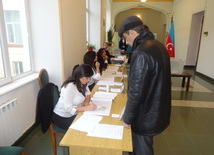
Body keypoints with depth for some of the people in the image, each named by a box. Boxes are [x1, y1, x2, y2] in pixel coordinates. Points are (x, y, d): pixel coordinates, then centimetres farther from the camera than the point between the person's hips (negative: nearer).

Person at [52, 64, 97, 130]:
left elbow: (88, 93, 10)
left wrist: (87, 101, -12)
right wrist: (86, 108, -34)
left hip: (74, 114, 7)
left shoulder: (82, 83, -3)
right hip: (63, 118, -7)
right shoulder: (70, 86, -28)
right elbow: (68, 108, -29)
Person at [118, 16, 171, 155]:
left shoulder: (141, 53, -27)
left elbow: (136, 92, -25)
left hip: (146, 115, -9)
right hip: (158, 109, 9)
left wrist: (127, 117, -12)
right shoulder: (159, 45, 3)